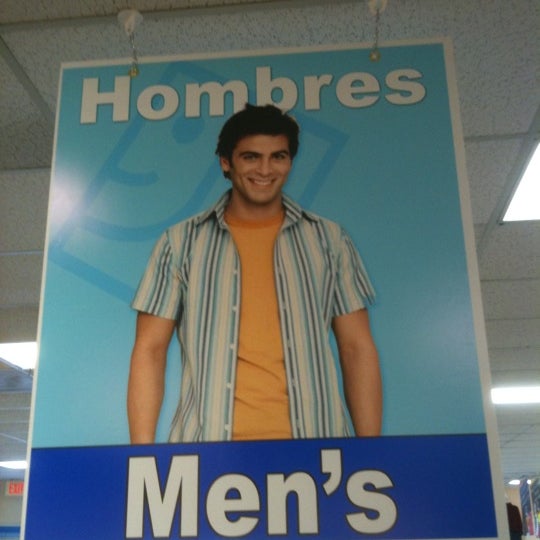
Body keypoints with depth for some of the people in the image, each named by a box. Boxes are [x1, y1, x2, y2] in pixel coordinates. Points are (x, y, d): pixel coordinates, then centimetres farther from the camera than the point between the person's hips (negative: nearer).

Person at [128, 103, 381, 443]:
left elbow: (357, 348, 8)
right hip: (209, 446, 0)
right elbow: (150, 350, 4)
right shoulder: (181, 242, 6)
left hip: (313, 443, 1)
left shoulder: (328, 240, 9)